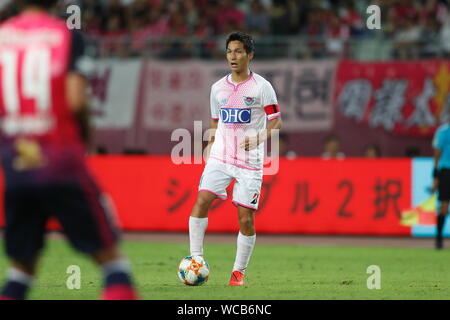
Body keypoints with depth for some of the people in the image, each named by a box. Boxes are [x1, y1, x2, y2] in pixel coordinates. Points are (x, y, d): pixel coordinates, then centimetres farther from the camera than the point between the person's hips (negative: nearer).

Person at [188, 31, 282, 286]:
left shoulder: (262, 87, -4)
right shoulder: (218, 88, 10)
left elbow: (276, 123, -3)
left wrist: (259, 138, -19)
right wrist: (209, 147, 14)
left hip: (250, 162, -3)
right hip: (220, 158, 3)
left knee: (246, 218, -4)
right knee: (202, 200, -16)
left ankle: (239, 272, 9)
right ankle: (196, 259, -11)